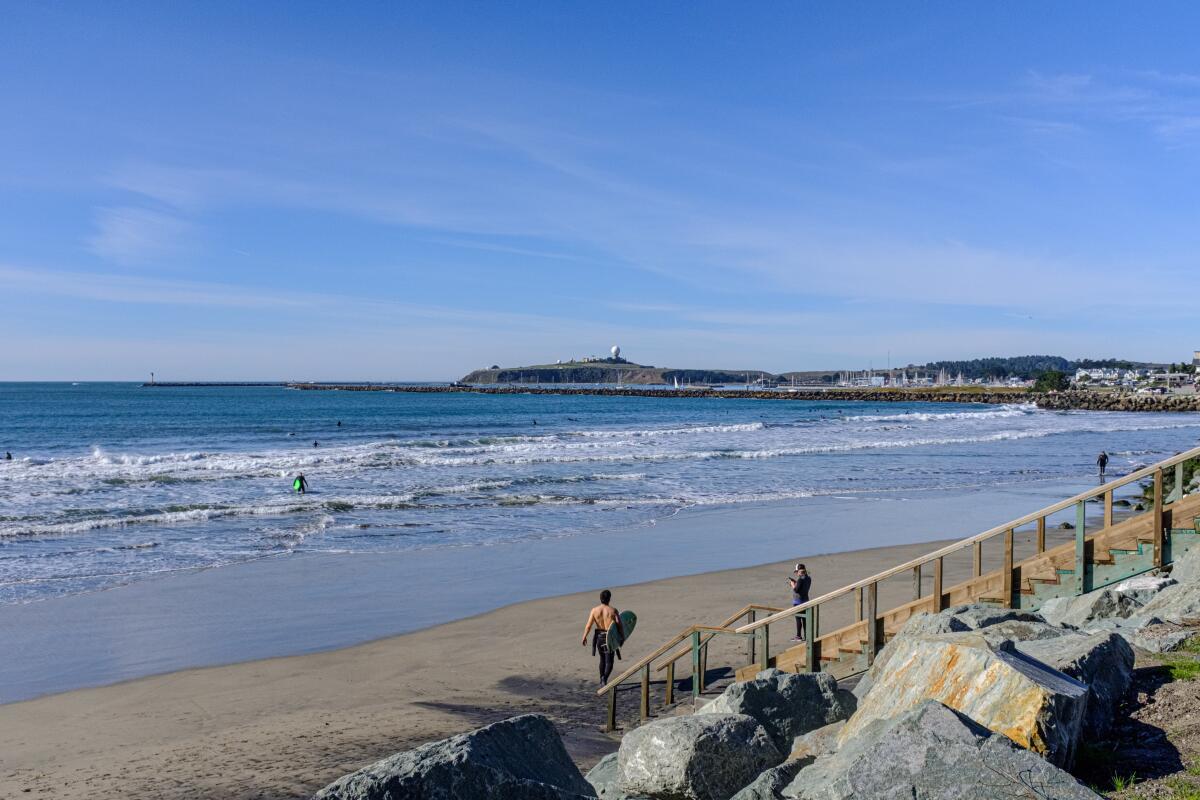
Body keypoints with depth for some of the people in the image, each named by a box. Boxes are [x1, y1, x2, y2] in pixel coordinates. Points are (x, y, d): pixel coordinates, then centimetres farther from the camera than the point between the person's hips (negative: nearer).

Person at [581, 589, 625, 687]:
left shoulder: (594, 610, -6)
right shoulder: (613, 611, -11)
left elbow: (588, 626, -5)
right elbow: (620, 625, -11)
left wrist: (584, 637, 7)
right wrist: (623, 637, 3)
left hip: (598, 636, 3)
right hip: (610, 638, -3)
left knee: (602, 659, 24)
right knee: (609, 662, 2)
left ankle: (602, 680, 31)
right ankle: (604, 678, -23)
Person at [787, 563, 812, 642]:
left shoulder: (800, 579, -19)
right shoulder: (808, 578, 6)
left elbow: (795, 589, -19)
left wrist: (792, 583, -4)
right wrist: (794, 582, 13)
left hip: (798, 601, -8)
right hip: (805, 600, 8)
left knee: (798, 618, -2)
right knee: (804, 618, 12)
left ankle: (799, 636, 1)